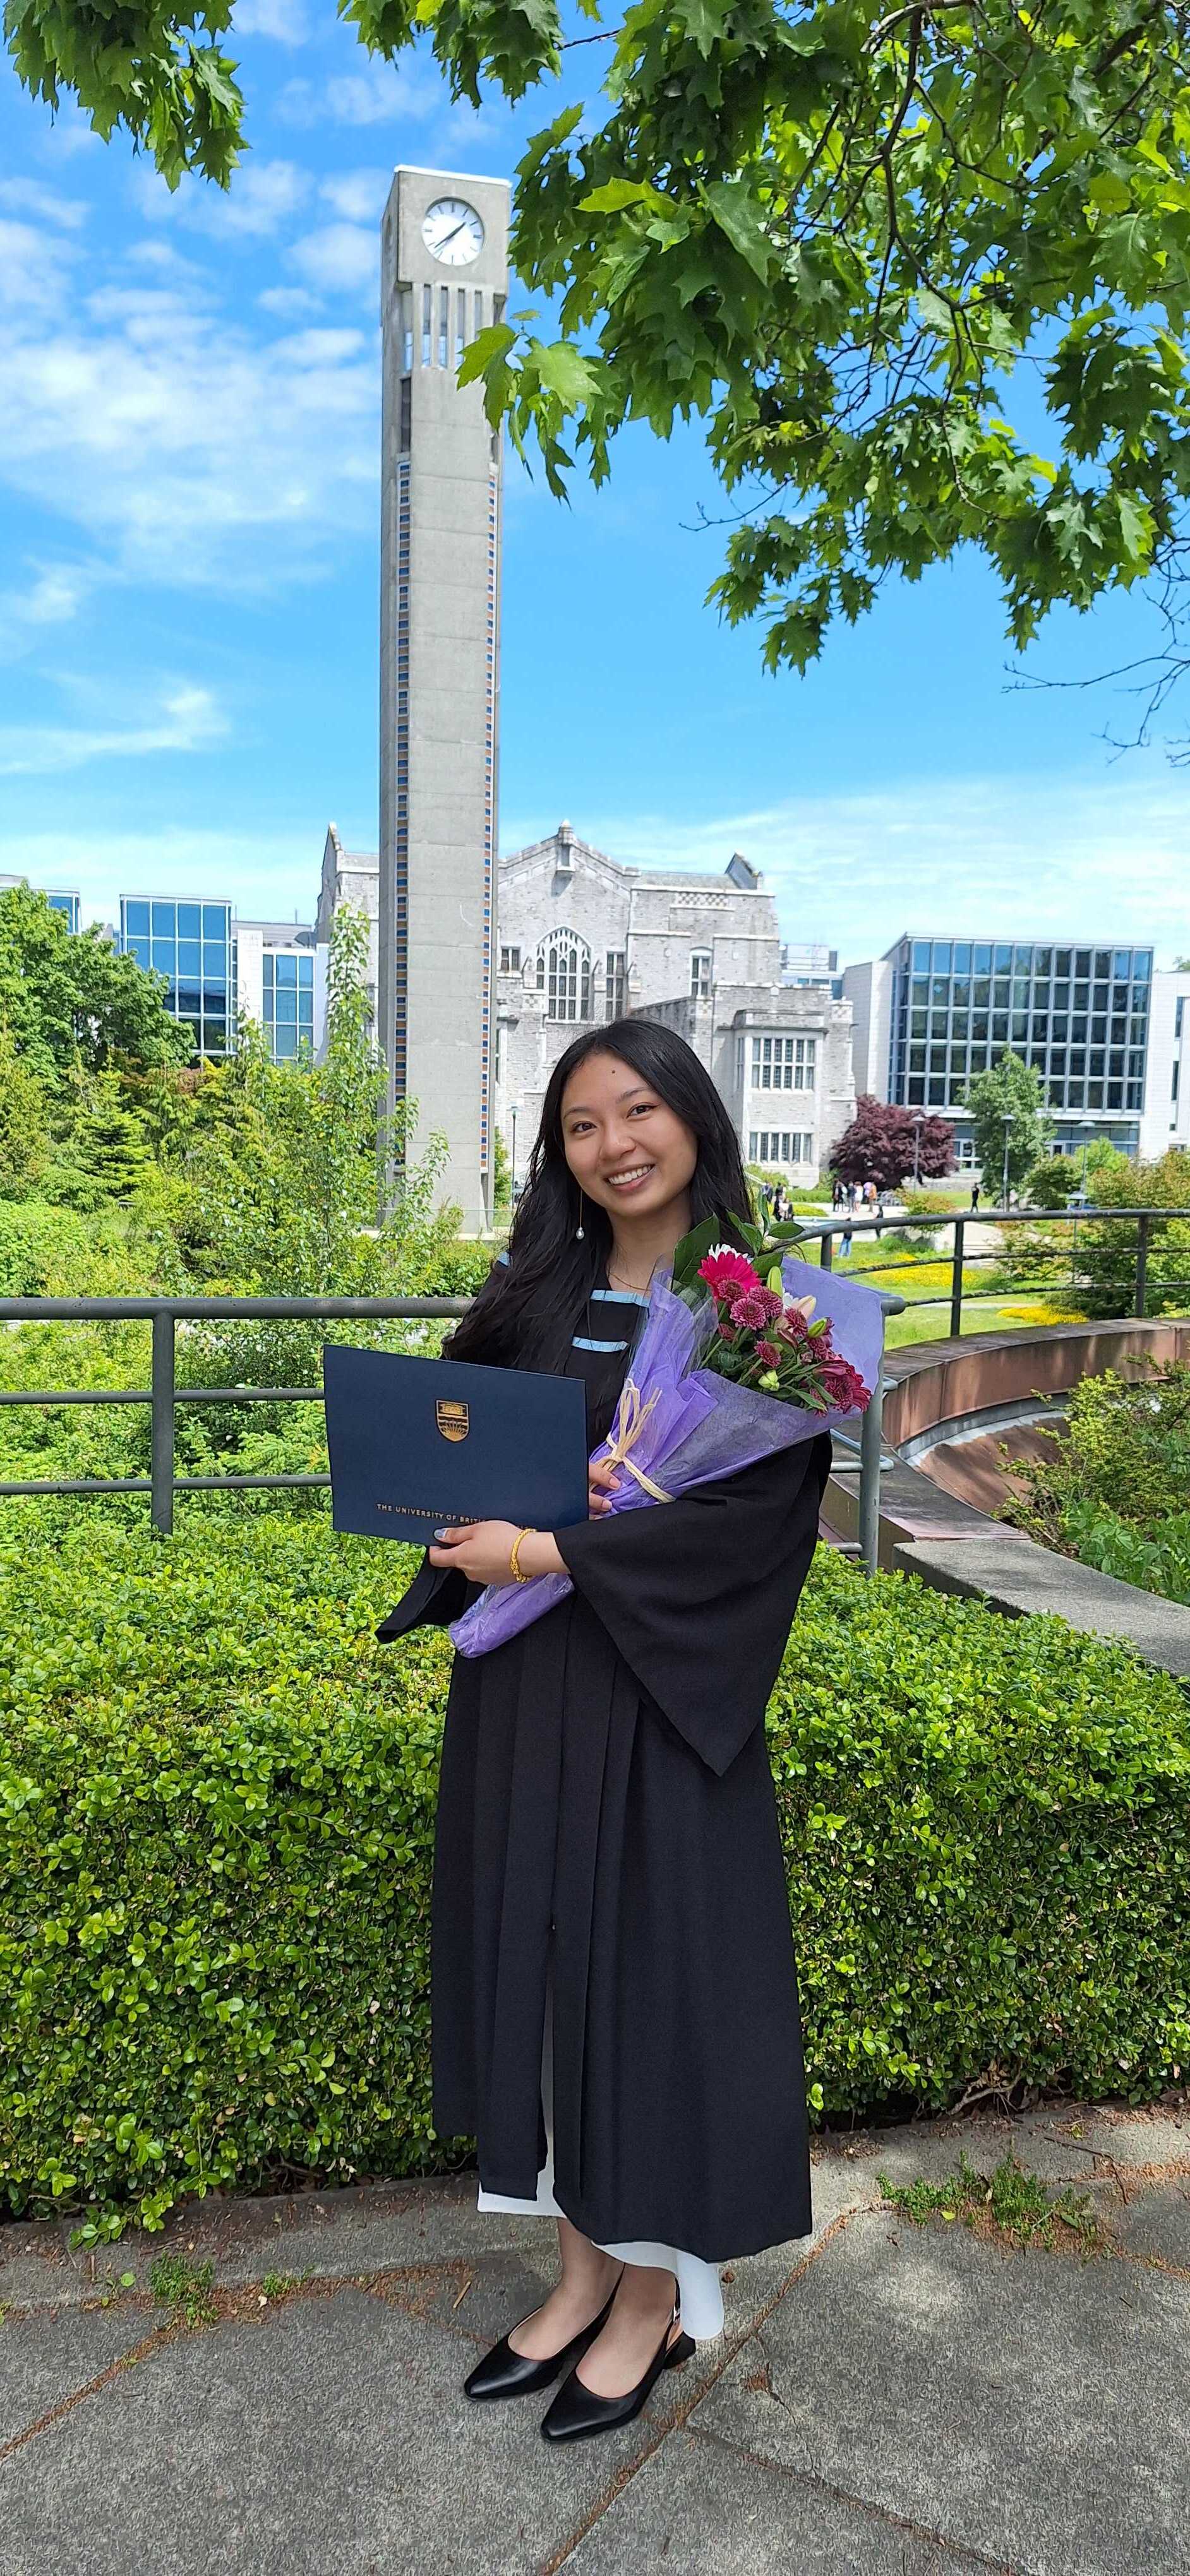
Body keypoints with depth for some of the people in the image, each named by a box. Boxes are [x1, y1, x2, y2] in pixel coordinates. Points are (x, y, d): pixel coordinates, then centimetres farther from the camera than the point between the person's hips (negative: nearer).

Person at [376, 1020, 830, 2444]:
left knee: (648, 1955, 7)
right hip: (518, 1682, 5)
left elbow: (759, 1502, -17)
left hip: (656, 1688, -5)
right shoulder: (536, 1286, 5)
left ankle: (659, 2290, 30)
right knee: (530, 1946, 13)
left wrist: (550, 1551, -20)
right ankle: (584, 2263, 34)